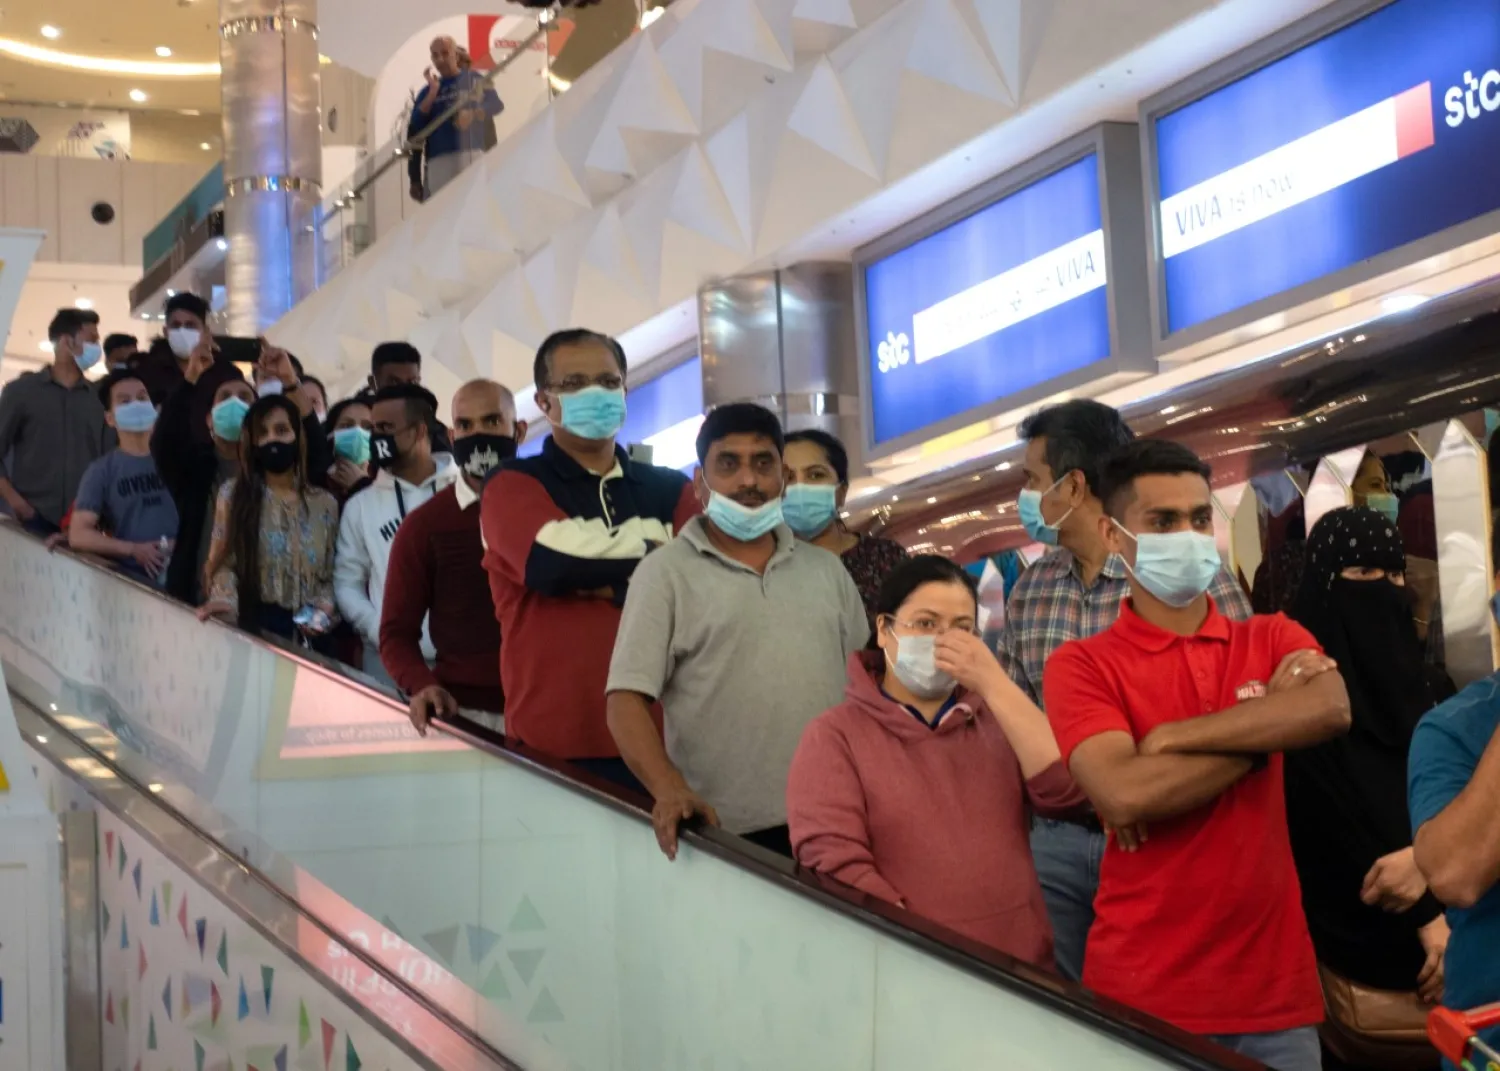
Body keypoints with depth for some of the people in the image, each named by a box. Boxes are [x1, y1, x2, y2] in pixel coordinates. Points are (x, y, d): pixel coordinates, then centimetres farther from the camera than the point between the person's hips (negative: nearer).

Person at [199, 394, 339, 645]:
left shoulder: (324, 503, 9)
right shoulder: (233, 494, 5)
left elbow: (329, 575, 11)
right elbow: (225, 562, 0)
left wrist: (325, 605, -8)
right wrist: (225, 600, -18)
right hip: (251, 624, -1)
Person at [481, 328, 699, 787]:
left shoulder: (671, 490, 13)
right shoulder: (514, 487, 3)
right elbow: (555, 561, -17)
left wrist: (612, 587, -11)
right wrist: (654, 550, -4)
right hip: (556, 744, -3)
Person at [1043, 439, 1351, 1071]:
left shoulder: (1274, 640, 9)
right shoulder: (1081, 665, -2)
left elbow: (1332, 709, -14)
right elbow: (1125, 797, -19)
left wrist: (1171, 738, -16)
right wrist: (1271, 725, -10)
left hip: (1275, 986, 3)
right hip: (1144, 993, -3)